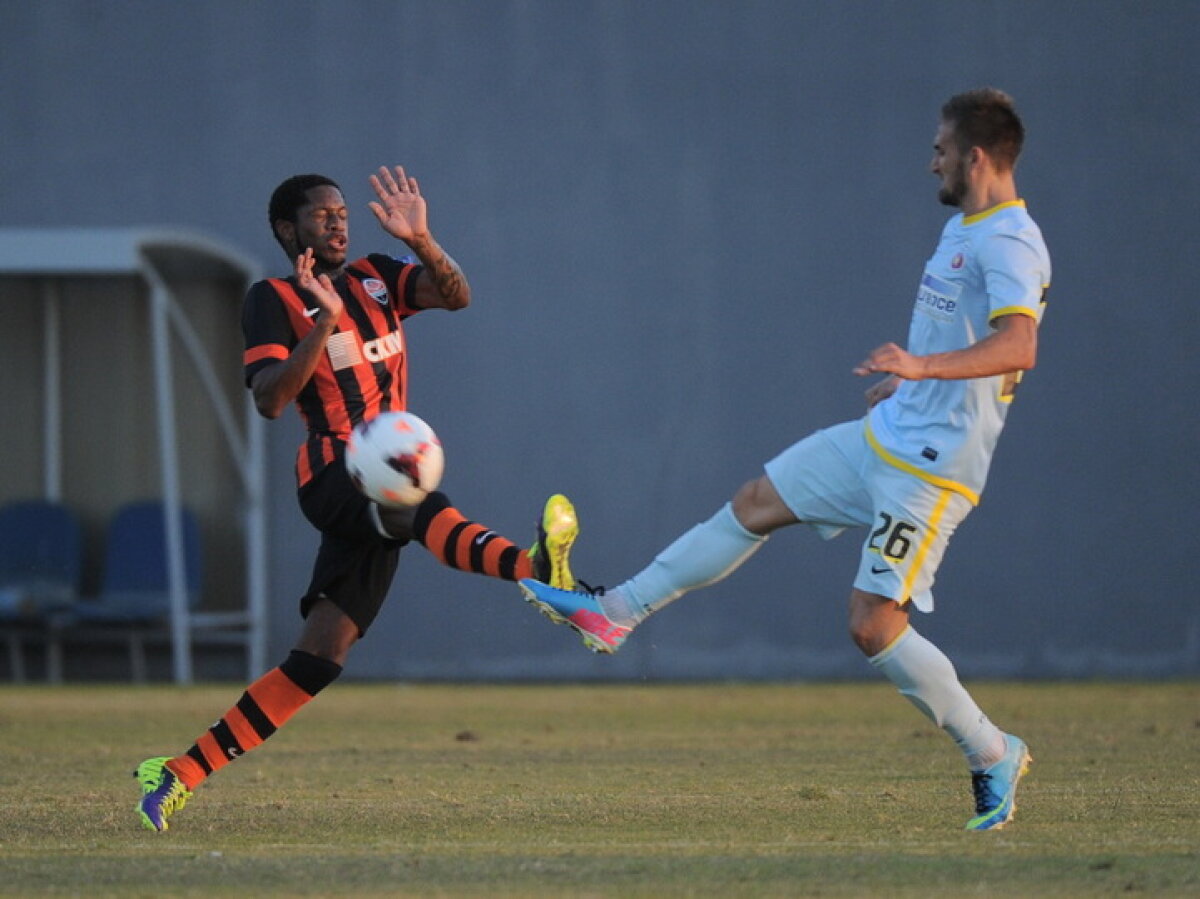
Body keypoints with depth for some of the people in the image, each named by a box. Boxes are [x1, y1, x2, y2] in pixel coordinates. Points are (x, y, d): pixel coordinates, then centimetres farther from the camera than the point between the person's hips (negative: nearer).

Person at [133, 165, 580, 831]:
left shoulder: (376, 278, 17)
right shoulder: (273, 300, 1)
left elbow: (456, 296, -1)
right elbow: (268, 400, -14)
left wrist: (421, 240, -18)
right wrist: (325, 322, -22)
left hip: (379, 488, 6)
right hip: (334, 472, -6)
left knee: (319, 660, 1)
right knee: (423, 509, -38)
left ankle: (179, 775, 6)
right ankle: (537, 568, -68)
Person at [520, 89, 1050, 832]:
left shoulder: (1009, 242, -20)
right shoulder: (963, 228, 12)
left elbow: (1018, 345, -36)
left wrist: (923, 366, -48)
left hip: (929, 469, -10)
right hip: (882, 437, 10)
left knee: (874, 624, -11)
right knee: (754, 506, 11)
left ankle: (994, 756, 3)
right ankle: (614, 613, 20)